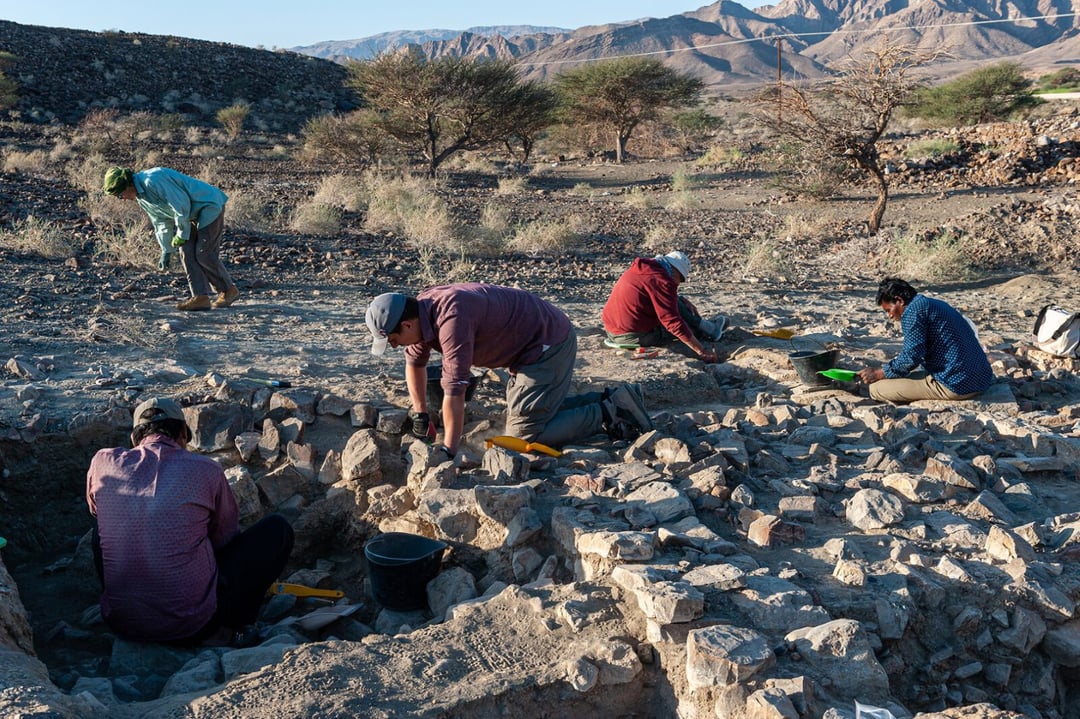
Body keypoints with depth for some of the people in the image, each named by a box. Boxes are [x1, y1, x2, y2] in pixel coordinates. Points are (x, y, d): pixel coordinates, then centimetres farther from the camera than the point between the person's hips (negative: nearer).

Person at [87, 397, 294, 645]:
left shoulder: (103, 462, -1)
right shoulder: (206, 470, -8)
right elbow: (225, 538, 8)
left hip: (120, 622, 4)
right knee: (277, 529, 9)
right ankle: (230, 625, 5)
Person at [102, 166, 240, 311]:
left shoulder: (152, 181, -25)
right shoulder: (140, 196, 7)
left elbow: (182, 205, -25)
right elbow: (161, 221, 16)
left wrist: (181, 234, -14)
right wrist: (166, 251, 14)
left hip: (210, 205, -10)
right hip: (195, 212, 10)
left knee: (203, 254, -10)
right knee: (187, 251, 1)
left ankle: (229, 290, 6)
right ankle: (200, 297, -2)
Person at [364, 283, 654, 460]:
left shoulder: (451, 319, -32)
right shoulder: (421, 311, -1)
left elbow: (454, 390, -32)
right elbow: (414, 362, 17)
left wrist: (448, 452, -27)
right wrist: (420, 415, 14)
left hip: (549, 344, -10)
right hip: (534, 343, 10)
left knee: (523, 433, -10)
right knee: (540, 411, 19)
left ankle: (611, 414, -5)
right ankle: (610, 399, 21)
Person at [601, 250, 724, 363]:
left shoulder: (643, 270, 11)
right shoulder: (662, 281, -18)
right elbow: (673, 322, -21)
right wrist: (701, 351, -17)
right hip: (637, 337, -9)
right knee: (678, 306, 1)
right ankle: (709, 331, 18)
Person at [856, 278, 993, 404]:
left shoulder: (913, 310, -9)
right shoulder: (936, 304, 20)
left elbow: (911, 358, -15)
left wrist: (879, 374, -2)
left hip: (956, 385, -10)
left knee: (876, 388, -10)